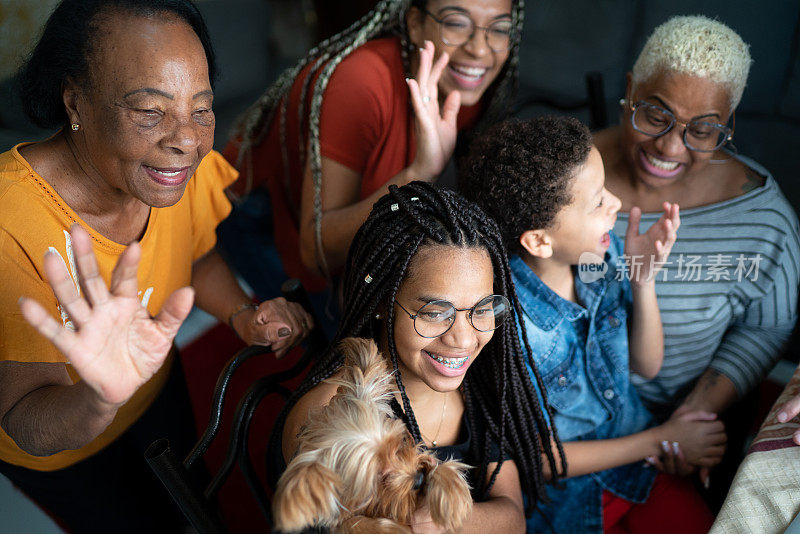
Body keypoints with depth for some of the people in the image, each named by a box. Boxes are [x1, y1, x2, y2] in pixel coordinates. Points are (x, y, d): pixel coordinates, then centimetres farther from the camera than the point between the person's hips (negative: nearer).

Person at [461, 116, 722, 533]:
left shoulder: (605, 252, -12)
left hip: (638, 460, 5)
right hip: (563, 495, -5)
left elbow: (647, 366, 2)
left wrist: (643, 280, -16)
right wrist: (662, 441, -11)